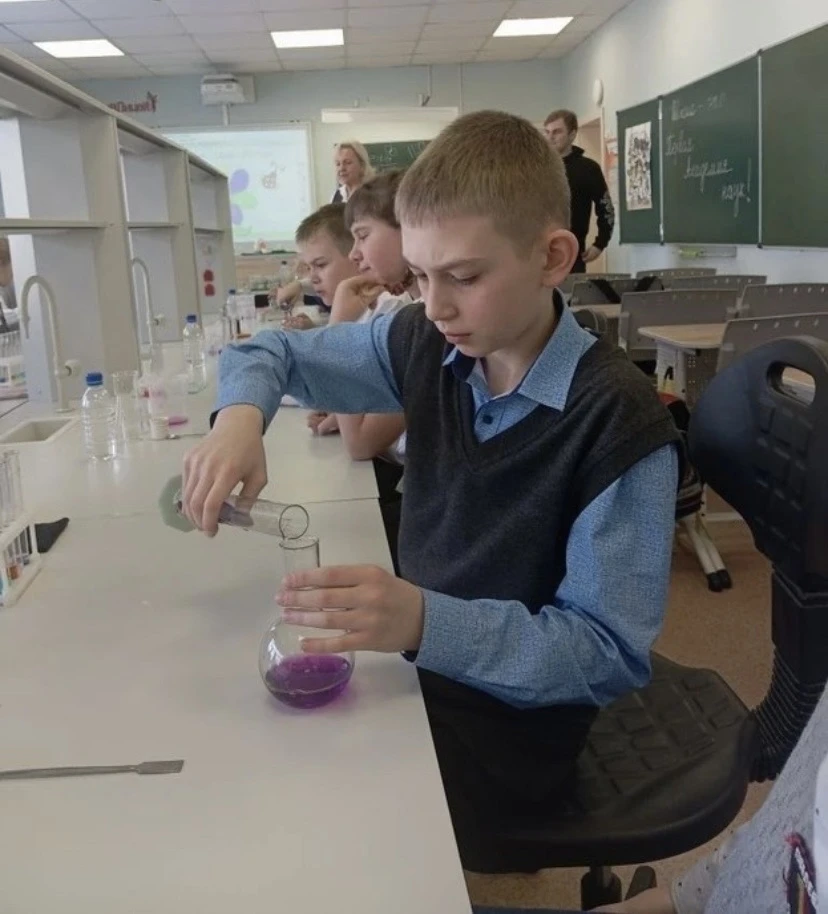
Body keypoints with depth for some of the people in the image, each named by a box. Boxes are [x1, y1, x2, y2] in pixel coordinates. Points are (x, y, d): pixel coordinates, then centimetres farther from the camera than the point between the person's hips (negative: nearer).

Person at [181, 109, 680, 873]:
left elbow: (613, 655, -23)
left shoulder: (618, 421, -24)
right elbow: (273, 352, 7)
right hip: (417, 659, 6)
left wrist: (425, 622, -38)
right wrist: (241, 417, -17)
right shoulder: (422, 346, -6)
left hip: (511, 717, -5)